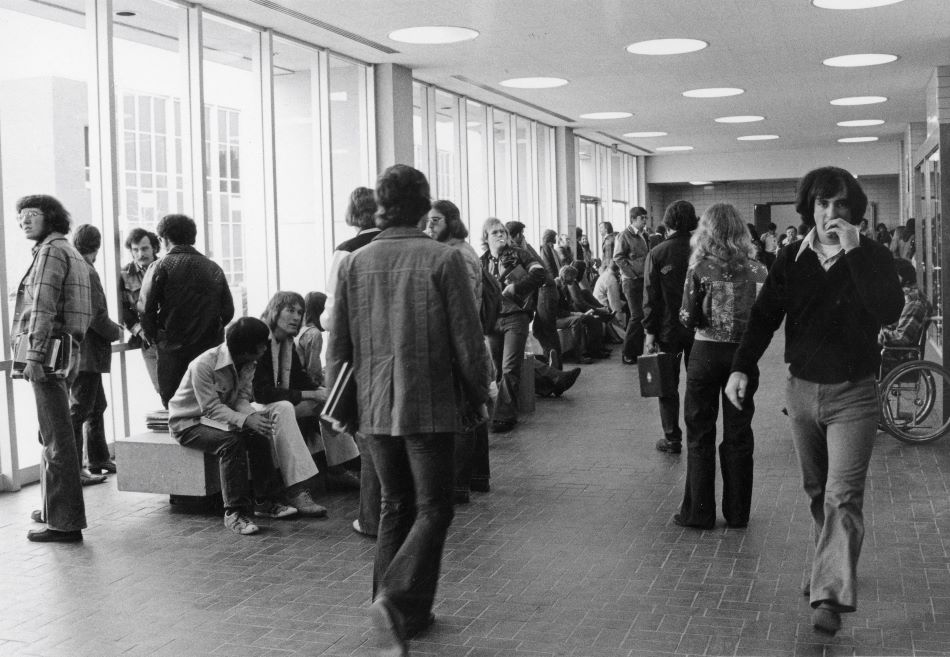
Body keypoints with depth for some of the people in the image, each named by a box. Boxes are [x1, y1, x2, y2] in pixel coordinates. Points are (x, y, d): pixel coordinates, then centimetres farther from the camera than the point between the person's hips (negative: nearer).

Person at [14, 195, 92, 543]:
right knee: (52, 435, 19)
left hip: (48, 352, -10)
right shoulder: (69, 251, 22)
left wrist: (34, 356, -23)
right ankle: (55, 507, 30)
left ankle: (65, 523, -8)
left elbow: (42, 307, -18)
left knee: (56, 438, -9)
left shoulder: (51, 250, -9)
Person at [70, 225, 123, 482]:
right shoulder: (87, 272, -16)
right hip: (86, 352, -10)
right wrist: (116, 332, -6)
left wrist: (111, 327, 18)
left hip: (81, 353, 10)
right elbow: (96, 315, -22)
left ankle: (99, 459, 30)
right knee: (79, 410, -5)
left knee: (97, 406, 19)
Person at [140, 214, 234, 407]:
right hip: (210, 349, 3)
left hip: (173, 350, -3)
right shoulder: (214, 268, 6)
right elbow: (228, 311, 5)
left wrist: (153, 337, 7)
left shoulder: (160, 267, -4)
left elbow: (146, 308, -8)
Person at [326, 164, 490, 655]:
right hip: (431, 406, -4)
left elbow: (337, 346, 5)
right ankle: (397, 598, -14)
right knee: (433, 509, 5)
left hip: (375, 407, 4)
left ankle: (405, 615, 20)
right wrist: (477, 396, 6)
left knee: (395, 506, 16)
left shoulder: (355, 263, 1)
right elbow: (467, 340, -8)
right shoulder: (443, 259, -10)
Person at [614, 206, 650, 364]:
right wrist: (633, 273, -15)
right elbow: (618, 258, -13)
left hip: (644, 280, 7)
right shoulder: (624, 236, -7)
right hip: (631, 281, -7)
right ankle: (627, 354, 0)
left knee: (643, 315, 7)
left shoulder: (643, 236, 16)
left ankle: (638, 351, 16)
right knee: (637, 316, -9)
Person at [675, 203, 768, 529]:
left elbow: (689, 318, -10)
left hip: (707, 353, -2)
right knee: (739, 434, 11)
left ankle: (698, 512, 10)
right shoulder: (757, 268, -1)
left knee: (699, 433, 7)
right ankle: (737, 512, 17)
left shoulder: (701, 268, -8)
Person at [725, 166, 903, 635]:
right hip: (802, 389, 4)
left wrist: (853, 251, -26)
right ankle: (831, 568, 36)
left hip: (852, 394, -4)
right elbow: (764, 316, -1)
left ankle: (830, 597, -12)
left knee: (842, 496, -12)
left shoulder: (871, 256, -6)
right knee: (816, 491, 16)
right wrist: (741, 367, -15)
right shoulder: (790, 260, 2)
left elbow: (890, 311, -23)